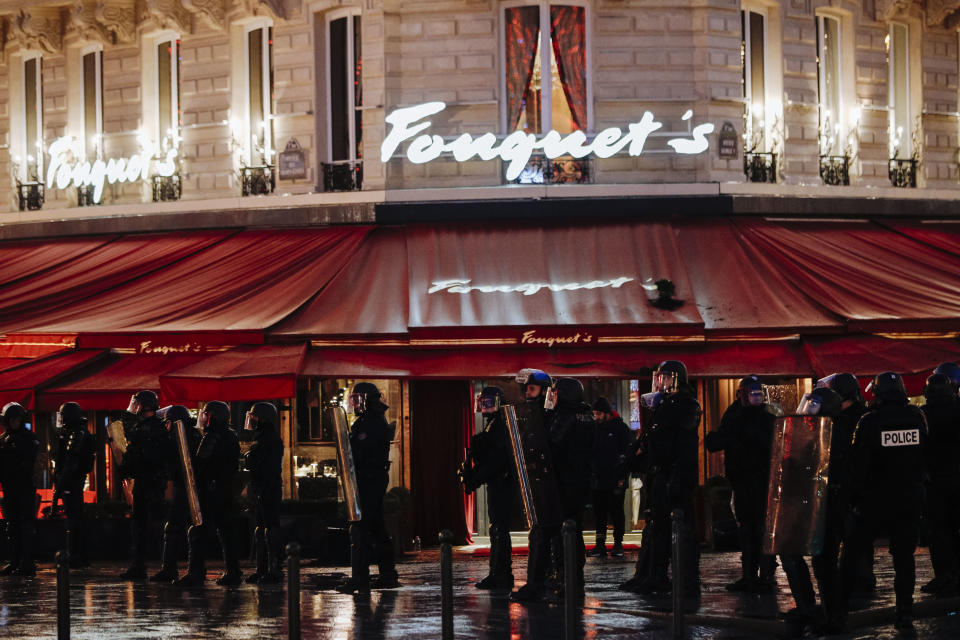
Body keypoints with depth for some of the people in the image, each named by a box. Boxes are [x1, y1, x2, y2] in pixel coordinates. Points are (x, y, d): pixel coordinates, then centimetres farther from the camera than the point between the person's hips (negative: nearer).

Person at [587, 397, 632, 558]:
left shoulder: (621, 428, -3)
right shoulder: (596, 429, 13)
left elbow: (628, 454, -5)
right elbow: (590, 452, 18)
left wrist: (622, 476, -11)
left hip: (615, 480, -5)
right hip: (598, 480, 5)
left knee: (616, 512, 0)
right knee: (599, 513, 5)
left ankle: (618, 544, 8)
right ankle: (600, 545, 8)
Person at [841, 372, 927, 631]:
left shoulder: (870, 421, -12)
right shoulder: (917, 417, -2)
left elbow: (860, 464, -9)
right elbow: (925, 454, 10)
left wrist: (855, 498, -1)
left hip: (876, 498, -3)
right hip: (910, 498, 3)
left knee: (853, 548, 12)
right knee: (904, 555, 6)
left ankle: (841, 603, 16)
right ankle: (905, 612, 1)